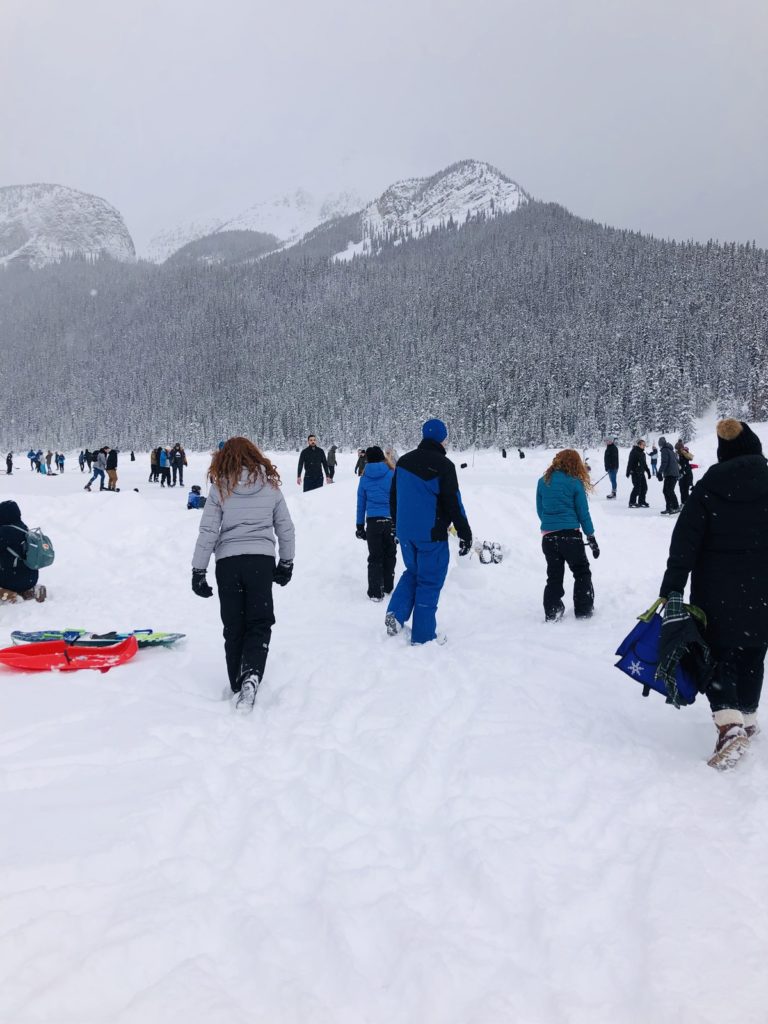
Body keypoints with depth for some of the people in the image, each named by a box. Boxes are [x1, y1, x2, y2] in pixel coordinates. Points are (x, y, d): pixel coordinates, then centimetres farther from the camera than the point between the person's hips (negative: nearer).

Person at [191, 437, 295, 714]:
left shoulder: (220, 487, 0)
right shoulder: (270, 485, 5)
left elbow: (208, 532, -3)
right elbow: (286, 529, 10)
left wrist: (198, 570, 2)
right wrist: (286, 563, 22)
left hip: (228, 561, 0)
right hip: (262, 560, 0)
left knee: (233, 627, 12)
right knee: (259, 624, 6)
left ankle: (238, 685, 21)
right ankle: (251, 676, -17)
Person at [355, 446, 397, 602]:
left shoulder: (364, 478, 2)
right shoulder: (392, 475, -3)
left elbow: (361, 504, 7)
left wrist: (359, 526, 14)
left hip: (373, 522, 0)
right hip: (391, 521, 0)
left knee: (375, 558, 8)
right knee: (389, 555, 16)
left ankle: (376, 592, 4)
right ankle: (387, 587, 26)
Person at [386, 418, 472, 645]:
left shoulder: (403, 461, 7)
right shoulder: (443, 465, -14)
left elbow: (393, 497, 15)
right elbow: (453, 503, -13)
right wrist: (465, 533, -6)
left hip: (405, 531, 6)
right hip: (431, 534, -6)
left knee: (412, 571, 24)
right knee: (430, 581, 3)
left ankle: (396, 613, 6)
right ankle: (423, 635, 9)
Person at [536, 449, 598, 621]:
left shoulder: (543, 481, 5)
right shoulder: (575, 483, -5)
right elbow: (583, 513, -3)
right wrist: (591, 538, 5)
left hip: (548, 536, 3)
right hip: (570, 534, -3)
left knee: (554, 576, 13)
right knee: (582, 573, 15)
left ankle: (552, 612, 9)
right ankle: (584, 610, 14)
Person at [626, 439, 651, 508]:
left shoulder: (642, 453, 18)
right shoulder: (634, 452, -8)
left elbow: (644, 464, 27)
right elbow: (630, 463, -16)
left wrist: (648, 472, 28)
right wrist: (628, 472, -24)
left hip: (641, 473, 9)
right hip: (635, 473, -9)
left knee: (644, 487, 8)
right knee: (637, 487, -11)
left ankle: (641, 501, 18)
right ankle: (632, 502, -5)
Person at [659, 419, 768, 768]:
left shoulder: (708, 488, -7)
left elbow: (685, 540, -11)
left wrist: (672, 588, -10)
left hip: (716, 589, -2)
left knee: (718, 653, 5)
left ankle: (729, 724, -13)